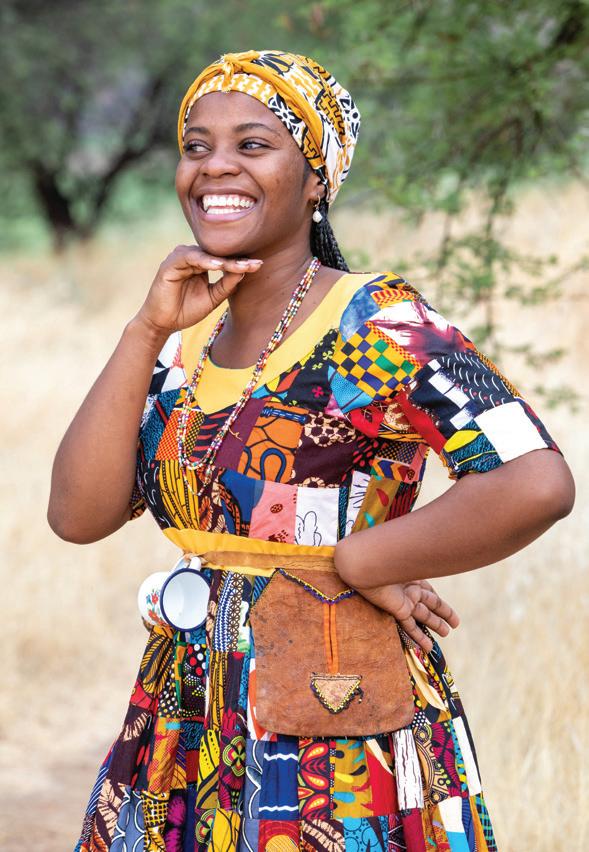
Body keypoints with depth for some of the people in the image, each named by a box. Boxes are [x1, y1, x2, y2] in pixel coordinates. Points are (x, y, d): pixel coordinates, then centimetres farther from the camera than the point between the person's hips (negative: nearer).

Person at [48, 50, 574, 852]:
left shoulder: (377, 326, -14)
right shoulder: (188, 344, 8)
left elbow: (537, 485, -27)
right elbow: (79, 513, -2)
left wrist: (355, 562, -16)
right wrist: (147, 332, -8)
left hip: (337, 753, -6)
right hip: (188, 733, 6)